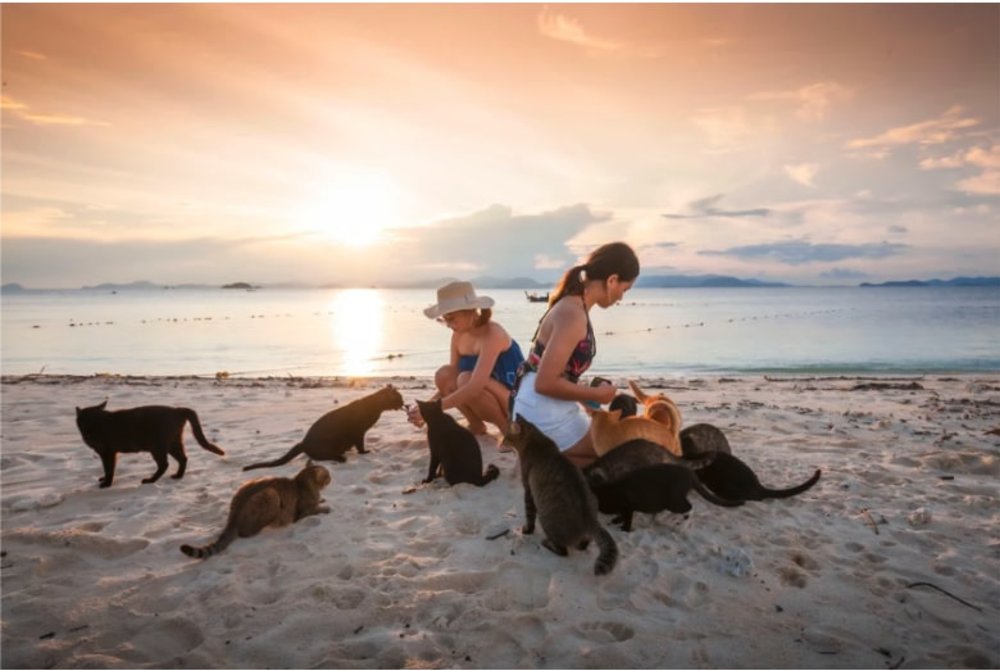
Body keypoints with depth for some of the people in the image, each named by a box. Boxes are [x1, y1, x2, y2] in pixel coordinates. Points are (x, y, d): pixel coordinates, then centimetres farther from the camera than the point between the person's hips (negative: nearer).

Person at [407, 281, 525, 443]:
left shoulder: (492, 334, -25)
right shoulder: (459, 336, -1)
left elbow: (475, 386, -36)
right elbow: (451, 380, 1)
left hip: (517, 401, -7)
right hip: (492, 402, 7)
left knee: (466, 379, -32)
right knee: (443, 376, -15)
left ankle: (508, 429, -12)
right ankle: (476, 425, 1)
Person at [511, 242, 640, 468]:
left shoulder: (572, 306, 7)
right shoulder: (573, 315, -22)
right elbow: (546, 383, -26)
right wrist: (597, 394, -14)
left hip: (545, 411, 9)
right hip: (546, 417, -9)